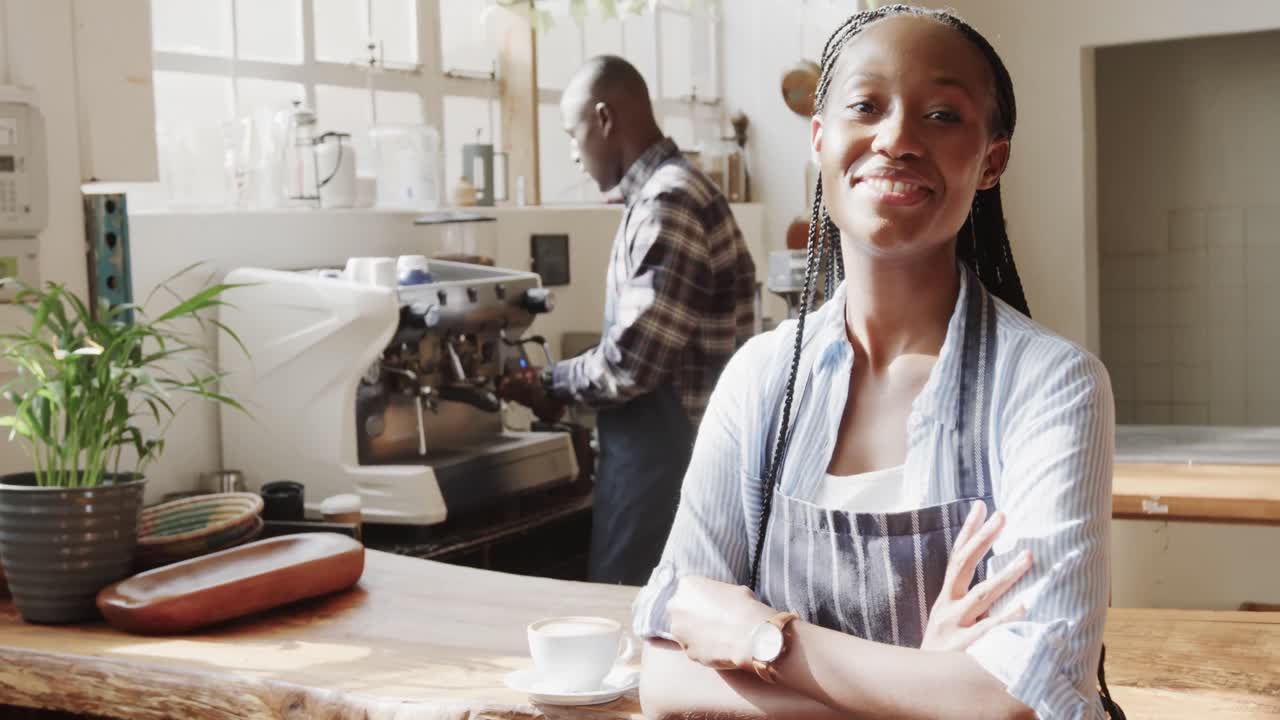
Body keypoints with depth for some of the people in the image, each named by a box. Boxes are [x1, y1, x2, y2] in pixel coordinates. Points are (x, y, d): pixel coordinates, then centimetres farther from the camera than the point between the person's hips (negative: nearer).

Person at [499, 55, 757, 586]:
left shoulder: (669, 202, -18)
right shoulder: (668, 194, 14)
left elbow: (633, 359, -22)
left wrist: (551, 384, -6)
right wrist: (568, 388, 8)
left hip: (661, 461, -9)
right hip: (660, 452, 9)